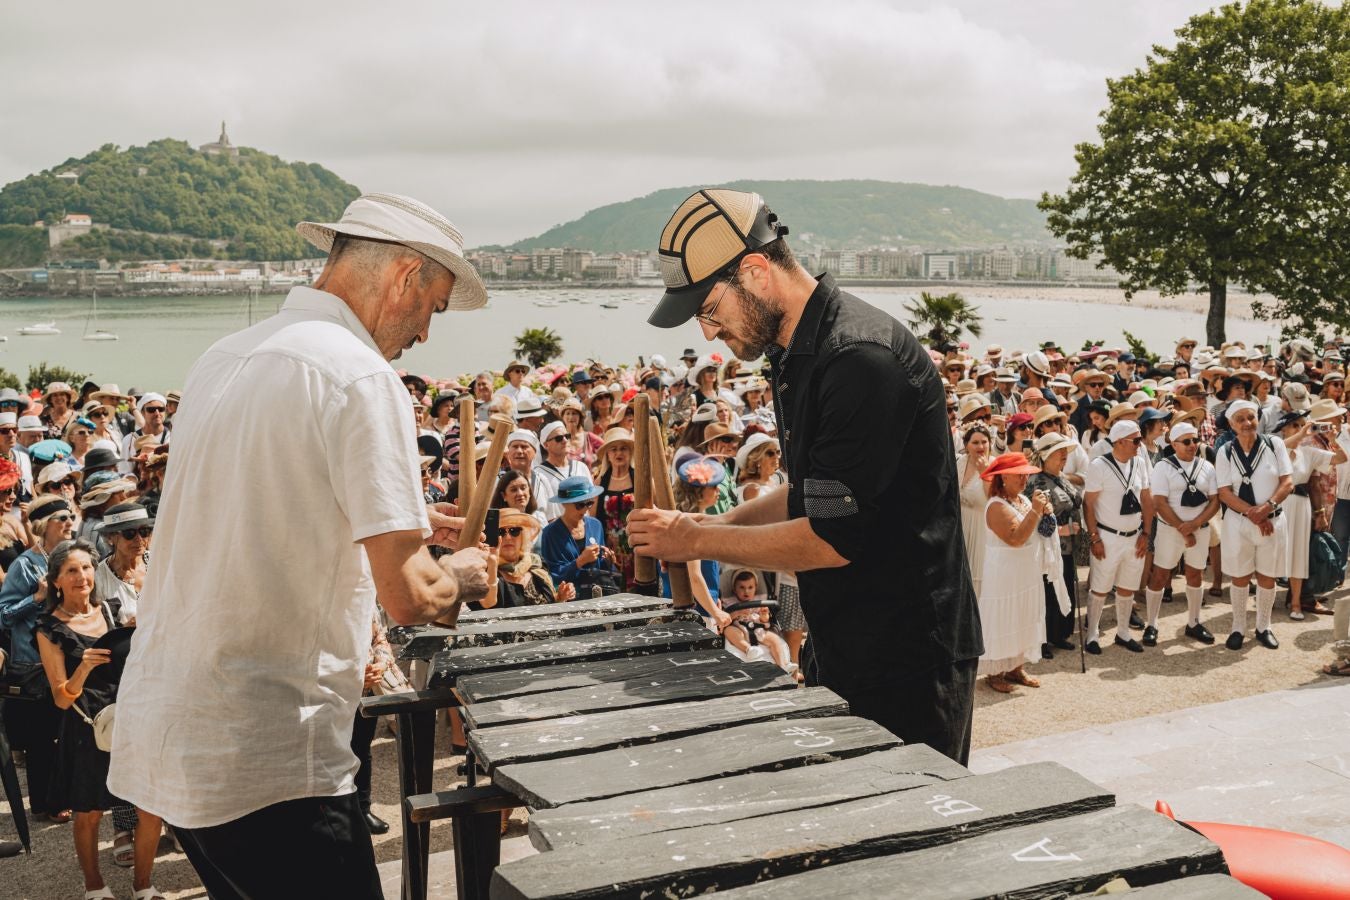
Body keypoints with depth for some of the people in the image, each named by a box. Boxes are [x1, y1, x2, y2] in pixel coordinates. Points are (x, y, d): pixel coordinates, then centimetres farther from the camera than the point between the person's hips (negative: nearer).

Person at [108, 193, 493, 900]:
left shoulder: (224, 358, 10)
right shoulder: (363, 377, -16)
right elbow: (408, 597, -18)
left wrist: (395, 524, 24)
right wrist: (460, 576, 3)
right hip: (263, 762, -9)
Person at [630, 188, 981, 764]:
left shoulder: (863, 358, -24)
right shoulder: (799, 354, 8)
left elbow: (831, 538, -25)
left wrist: (698, 542, -15)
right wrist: (711, 524, 5)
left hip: (906, 662, -10)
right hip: (840, 651, 10)